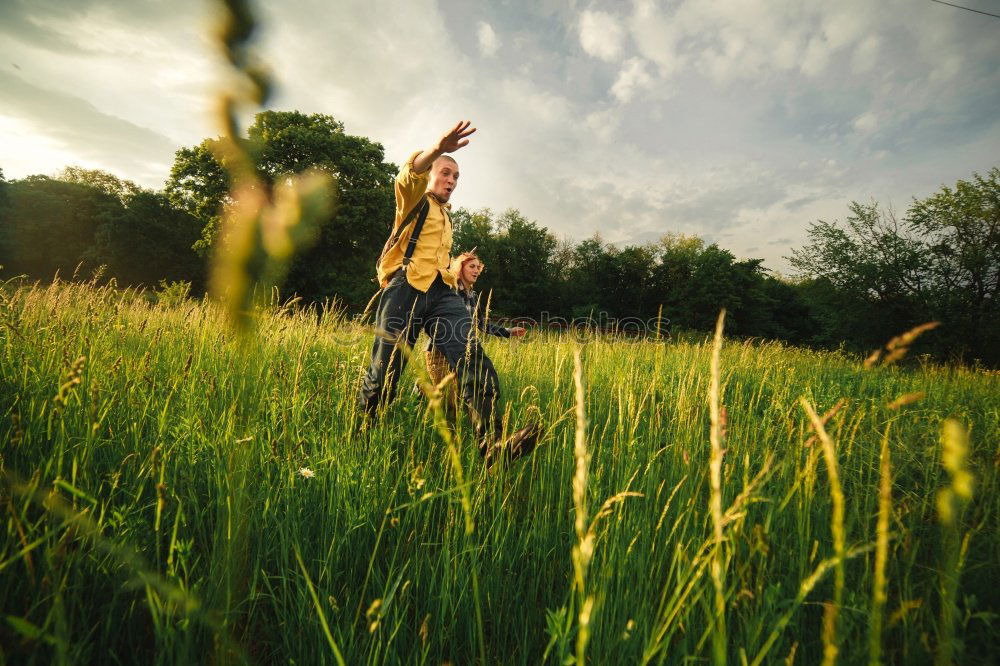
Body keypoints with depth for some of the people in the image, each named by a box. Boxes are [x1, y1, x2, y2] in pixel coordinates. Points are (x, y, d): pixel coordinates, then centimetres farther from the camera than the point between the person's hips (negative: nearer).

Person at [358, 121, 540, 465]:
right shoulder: (415, 201, 13)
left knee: (475, 362, -20)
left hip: (443, 293, 5)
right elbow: (408, 176, -13)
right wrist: (437, 149, -32)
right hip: (406, 288, -5)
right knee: (383, 374, -6)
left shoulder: (446, 217, 35)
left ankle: (492, 446, -32)